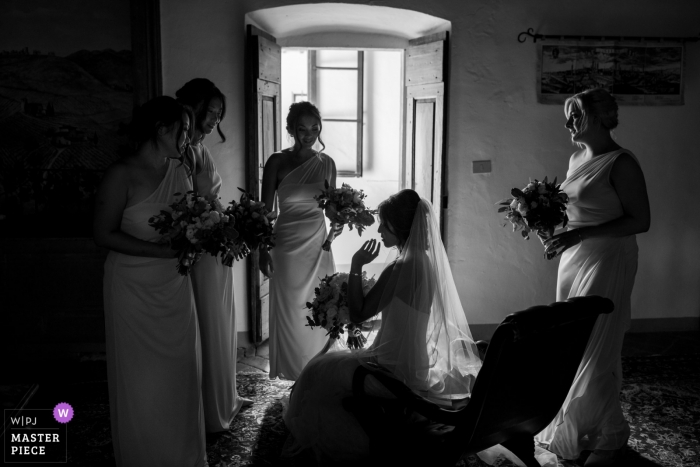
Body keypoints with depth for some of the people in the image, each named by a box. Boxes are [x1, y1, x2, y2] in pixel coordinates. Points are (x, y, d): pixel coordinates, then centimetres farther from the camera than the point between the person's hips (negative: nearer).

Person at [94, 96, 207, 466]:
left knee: (181, 373, 11)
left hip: (174, 285, 5)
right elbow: (104, 234, -13)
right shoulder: (122, 175, -13)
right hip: (134, 287, -5)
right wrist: (161, 250, -21)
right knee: (142, 380, 7)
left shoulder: (180, 171, 4)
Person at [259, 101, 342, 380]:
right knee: (290, 309, 4)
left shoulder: (326, 163, 5)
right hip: (287, 245, -3)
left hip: (318, 244, 3)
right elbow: (265, 210, -2)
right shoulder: (277, 162, -5)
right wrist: (263, 250, -4)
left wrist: (338, 220, -1)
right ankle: (290, 372, 20)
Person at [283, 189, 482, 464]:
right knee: (336, 363, 26)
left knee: (319, 372, 9)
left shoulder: (399, 269, -24)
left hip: (402, 369, -8)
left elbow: (358, 314, -16)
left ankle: (334, 448, 26)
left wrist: (356, 267, -11)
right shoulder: (431, 260, 1)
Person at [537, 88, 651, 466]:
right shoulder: (577, 158, 12)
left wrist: (580, 234, -23)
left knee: (596, 353, -3)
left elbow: (640, 220, -15)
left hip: (607, 261, -8)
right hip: (573, 258, 8)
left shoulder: (621, 163, -12)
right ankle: (573, 428, 22)